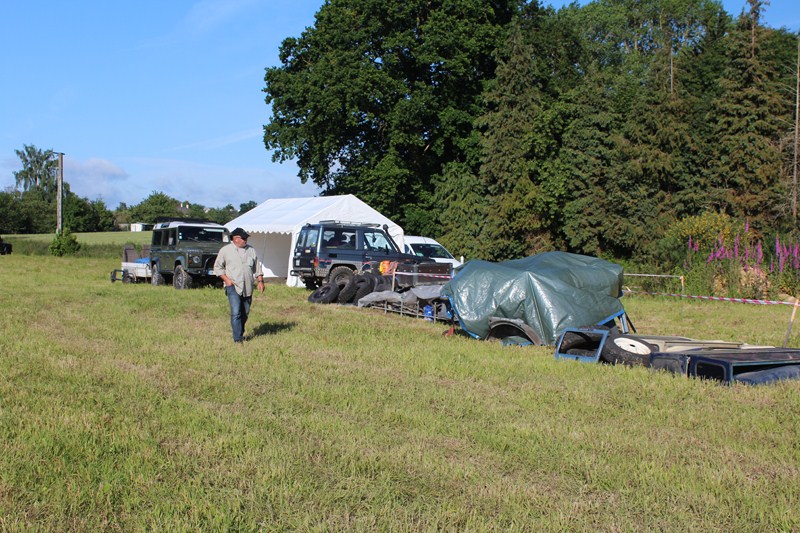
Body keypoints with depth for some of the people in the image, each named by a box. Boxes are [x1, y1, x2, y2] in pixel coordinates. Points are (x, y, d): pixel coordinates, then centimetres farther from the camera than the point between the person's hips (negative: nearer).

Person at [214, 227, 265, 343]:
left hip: (248, 287, 4)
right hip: (233, 286, -4)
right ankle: (238, 338, -13)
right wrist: (226, 279, -6)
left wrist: (260, 281, 7)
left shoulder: (251, 250, 12)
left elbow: (257, 267, 16)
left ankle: (240, 333, 24)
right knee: (236, 312, -14)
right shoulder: (225, 250, 2)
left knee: (245, 313, 8)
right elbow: (217, 267, 5)